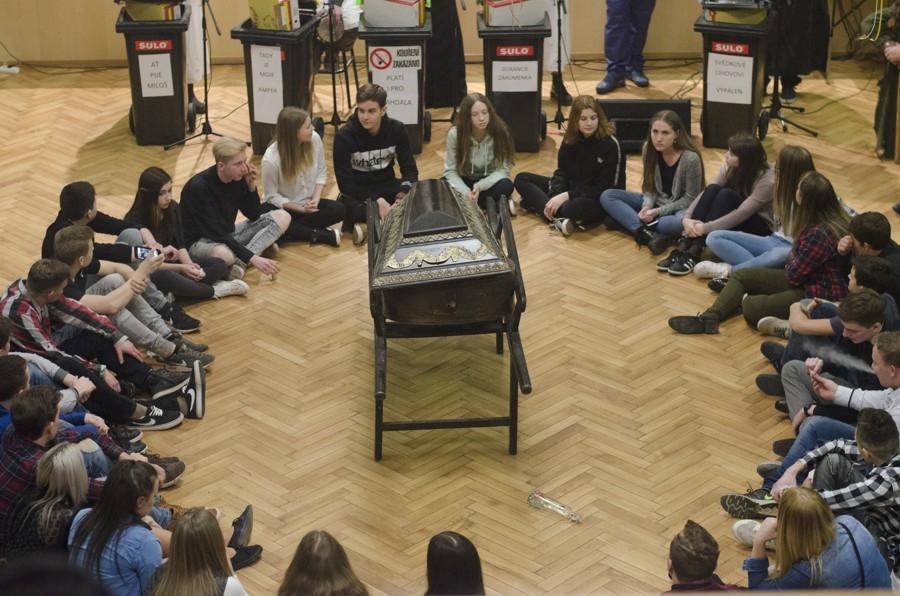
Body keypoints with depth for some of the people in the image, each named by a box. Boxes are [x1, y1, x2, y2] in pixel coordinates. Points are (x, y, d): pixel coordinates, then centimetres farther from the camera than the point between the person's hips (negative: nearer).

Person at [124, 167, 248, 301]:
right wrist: (181, 268, -24)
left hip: (173, 263, 7)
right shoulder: (135, 220, -19)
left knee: (218, 264, -8)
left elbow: (180, 245, 3)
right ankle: (213, 291, -20)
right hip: (150, 272, -7)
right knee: (165, 277, -41)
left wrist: (189, 264, -18)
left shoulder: (173, 208, -1)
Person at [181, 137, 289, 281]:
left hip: (228, 235, 8)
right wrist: (253, 258, -33)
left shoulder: (238, 178, -4)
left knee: (282, 216, -7)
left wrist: (251, 186, -14)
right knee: (223, 253, -44)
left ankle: (240, 262, -22)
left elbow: (254, 216, 4)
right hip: (200, 242, -8)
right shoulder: (199, 187, -24)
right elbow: (215, 233, -28)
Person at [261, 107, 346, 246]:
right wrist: (301, 208, -21)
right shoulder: (271, 159, -24)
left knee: (338, 209, -23)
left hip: (309, 203, 3)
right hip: (283, 206, -3)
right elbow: (272, 196, -13)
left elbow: (321, 173, 0)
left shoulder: (314, 139, -15)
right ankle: (325, 235, -29)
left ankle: (295, 230, -21)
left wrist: (315, 199, -15)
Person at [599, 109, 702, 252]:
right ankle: (649, 234, -31)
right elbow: (649, 186, -1)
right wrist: (647, 206, -21)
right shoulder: (648, 149, -11)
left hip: (680, 207, -5)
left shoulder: (690, 158, -24)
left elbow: (690, 198, -16)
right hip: (656, 202, 5)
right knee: (607, 196, -12)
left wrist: (658, 212, -21)